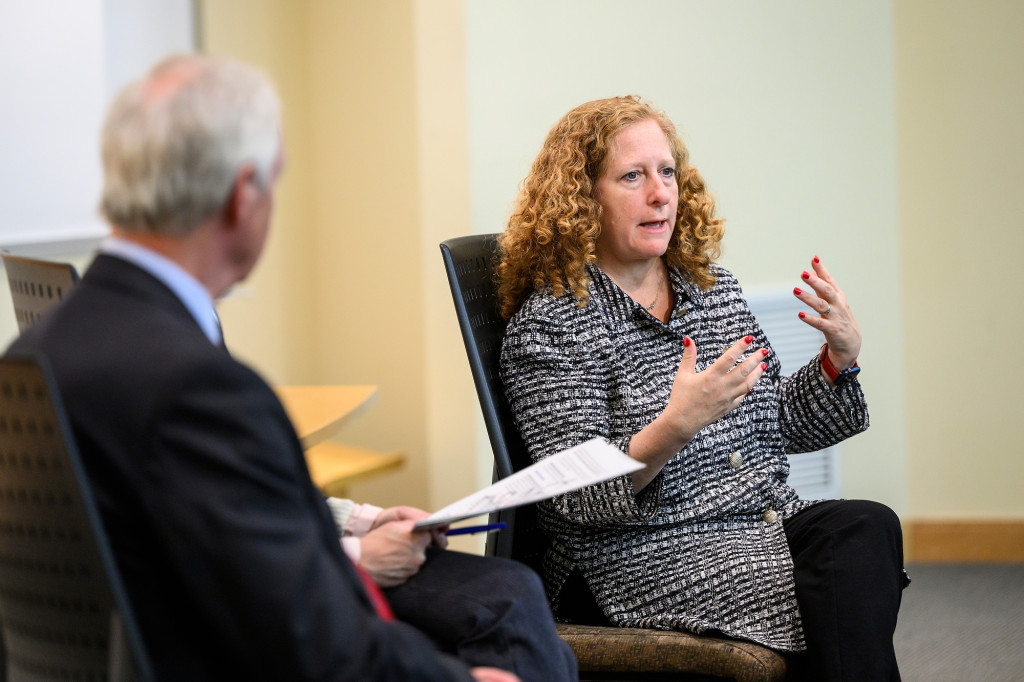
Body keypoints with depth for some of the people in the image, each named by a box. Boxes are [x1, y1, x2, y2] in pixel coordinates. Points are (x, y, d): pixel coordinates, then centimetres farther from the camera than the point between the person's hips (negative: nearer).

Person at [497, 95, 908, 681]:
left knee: (869, 529, -26)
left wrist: (842, 356, 1)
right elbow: (582, 501, -15)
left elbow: (783, 426, 20)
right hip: (637, 558, -7)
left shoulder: (713, 287, 14)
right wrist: (676, 426, -31)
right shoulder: (548, 324, -6)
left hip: (769, 523, 7)